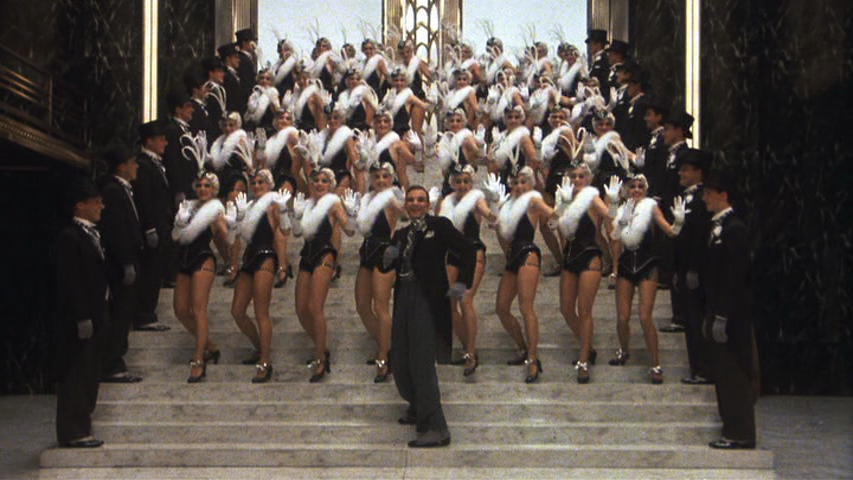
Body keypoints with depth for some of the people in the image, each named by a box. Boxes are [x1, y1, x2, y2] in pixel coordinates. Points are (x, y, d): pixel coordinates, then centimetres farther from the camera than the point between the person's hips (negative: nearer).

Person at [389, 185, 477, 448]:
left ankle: (435, 429, -10)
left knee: (422, 362, -12)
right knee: (400, 362, 10)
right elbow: (390, 268, 16)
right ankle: (417, 409, 32)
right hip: (404, 300, 7)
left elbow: (468, 250, -5)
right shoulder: (401, 234, 15)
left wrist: (462, 283, -14)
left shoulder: (439, 225, -2)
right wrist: (389, 258, -6)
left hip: (427, 301, -7)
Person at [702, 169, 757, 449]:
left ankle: (741, 434, 5)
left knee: (734, 374, -2)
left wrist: (721, 318, -20)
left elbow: (734, 276, -20)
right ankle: (734, 429, 24)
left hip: (731, 316, -9)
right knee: (725, 374, 15)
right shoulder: (718, 227, 12)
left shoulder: (733, 228, -16)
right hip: (719, 313, 9)